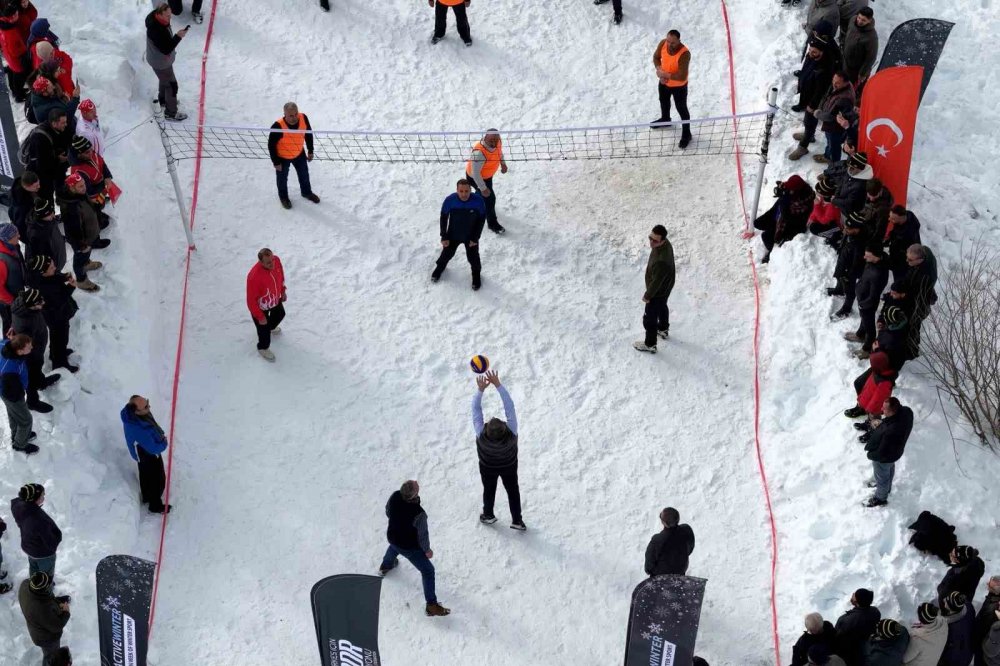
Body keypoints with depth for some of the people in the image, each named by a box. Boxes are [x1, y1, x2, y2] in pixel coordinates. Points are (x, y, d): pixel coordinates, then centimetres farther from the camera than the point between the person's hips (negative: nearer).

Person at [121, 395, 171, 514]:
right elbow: (153, 449, -32)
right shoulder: (139, 430, -46)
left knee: (145, 475, 32)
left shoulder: (130, 411, -22)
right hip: (149, 456, -7)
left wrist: (159, 435, -3)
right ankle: (155, 506, 41)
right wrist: (164, 443, -13)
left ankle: (147, 497, 56)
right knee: (158, 480, 18)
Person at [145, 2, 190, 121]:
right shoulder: (155, 30, -42)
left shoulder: (156, 17, -14)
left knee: (165, 80, 32)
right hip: (160, 62, -9)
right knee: (171, 85, 9)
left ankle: (163, 100, 58)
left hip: (163, 57, 9)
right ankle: (171, 113, 27)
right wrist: (178, 36, -38)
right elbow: (166, 49, -36)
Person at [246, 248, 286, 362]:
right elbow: (251, 300, -31)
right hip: (261, 306, -6)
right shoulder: (254, 277, -45)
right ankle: (263, 348, 50)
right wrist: (260, 316, -20)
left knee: (280, 314, 34)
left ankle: (271, 327, 69)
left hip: (275, 299, 6)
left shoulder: (276, 260, -27)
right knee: (264, 329, 18)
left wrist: (283, 290, 11)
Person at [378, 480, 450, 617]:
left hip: (392, 537, 6)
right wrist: (427, 550, -5)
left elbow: (388, 512, -2)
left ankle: (385, 566, 72)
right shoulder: (418, 514, -40)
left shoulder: (394, 497, -24)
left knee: (394, 547, 43)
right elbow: (423, 535, -25)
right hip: (410, 547, -6)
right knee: (428, 571, 12)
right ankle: (432, 606, 17)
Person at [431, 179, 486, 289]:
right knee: (447, 254, 22)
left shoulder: (478, 201, -28)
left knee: (473, 257, 14)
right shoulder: (450, 200, -28)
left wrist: (475, 238, -10)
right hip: (453, 235, 1)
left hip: (471, 236, -1)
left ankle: (476, 274, 45)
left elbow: (482, 219, -12)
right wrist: (444, 237, -8)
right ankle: (440, 266, 54)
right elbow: (443, 218, -11)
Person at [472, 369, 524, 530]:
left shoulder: (482, 435, -42)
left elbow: (476, 409, -36)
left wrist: (481, 389, -38)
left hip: (488, 468, 0)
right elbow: (509, 406, -41)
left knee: (489, 490, 26)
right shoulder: (511, 434, -42)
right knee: (513, 490, 23)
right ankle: (517, 521, 38)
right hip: (509, 466, 0)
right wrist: (497, 384, -44)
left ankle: (488, 516, 50)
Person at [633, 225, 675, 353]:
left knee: (649, 318, 14)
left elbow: (656, 281, -31)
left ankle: (650, 345, 35)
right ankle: (663, 330, 61)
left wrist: (647, 296, -14)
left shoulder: (661, 261, -46)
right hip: (666, 286, 8)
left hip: (658, 291, -8)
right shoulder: (666, 244, -19)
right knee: (662, 307, 34)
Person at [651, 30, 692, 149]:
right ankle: (665, 119, 62)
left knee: (682, 109, 12)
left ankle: (686, 134, 32)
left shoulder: (684, 54, -39)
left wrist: (665, 75, -31)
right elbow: (656, 57, -2)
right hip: (664, 82, 6)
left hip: (679, 86, -6)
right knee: (663, 101, 32)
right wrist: (659, 70, -20)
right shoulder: (663, 43, -22)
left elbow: (682, 76, -38)